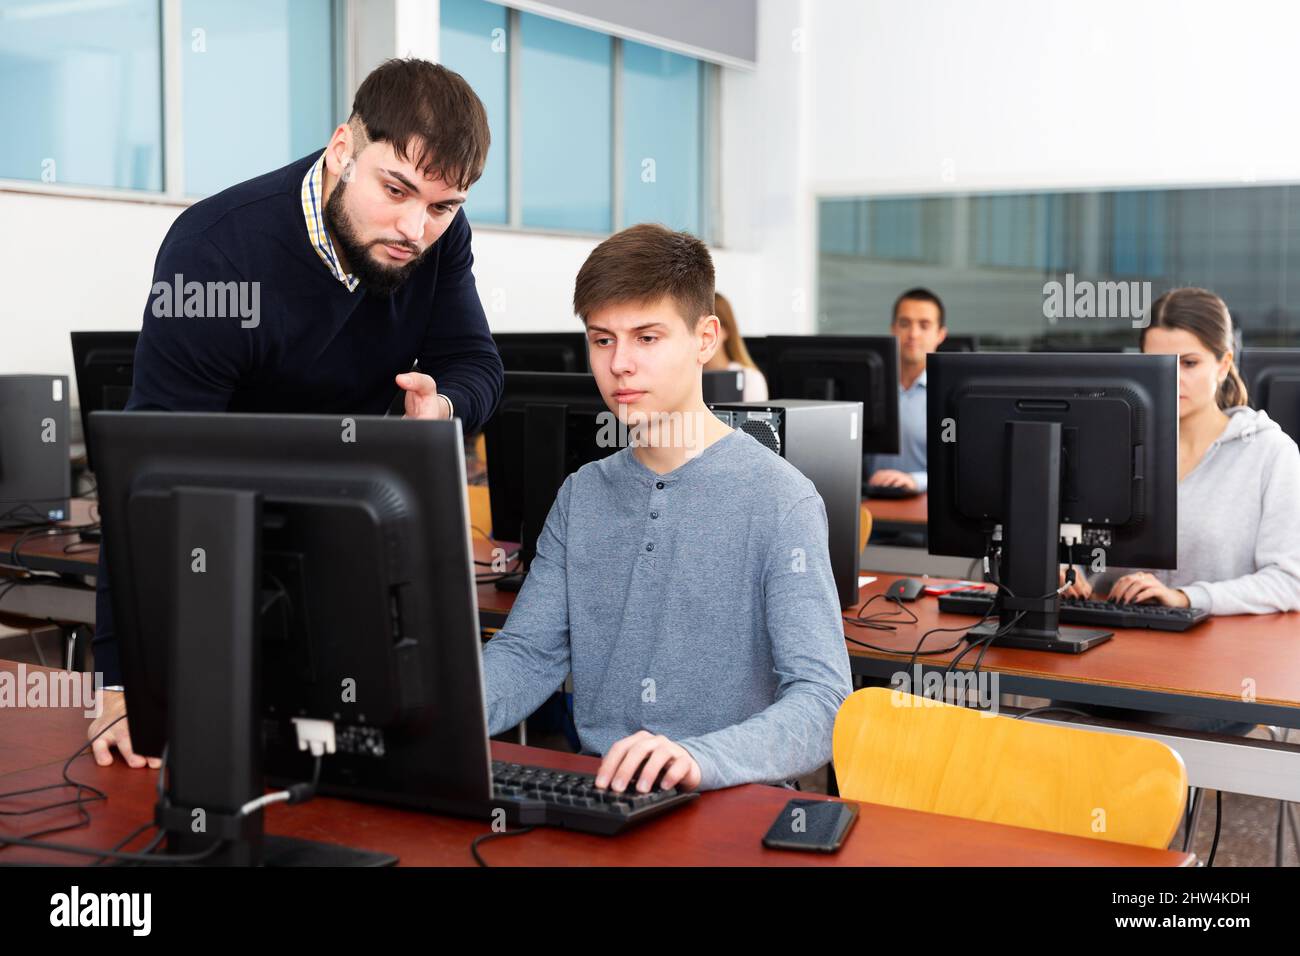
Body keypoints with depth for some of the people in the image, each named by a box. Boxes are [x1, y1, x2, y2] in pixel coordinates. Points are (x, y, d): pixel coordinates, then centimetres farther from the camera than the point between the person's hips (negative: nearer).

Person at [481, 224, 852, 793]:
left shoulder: (780, 501, -8)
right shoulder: (583, 495, 12)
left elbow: (822, 703, -16)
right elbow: (527, 653, 8)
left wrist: (700, 758, -35)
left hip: (734, 809, -4)